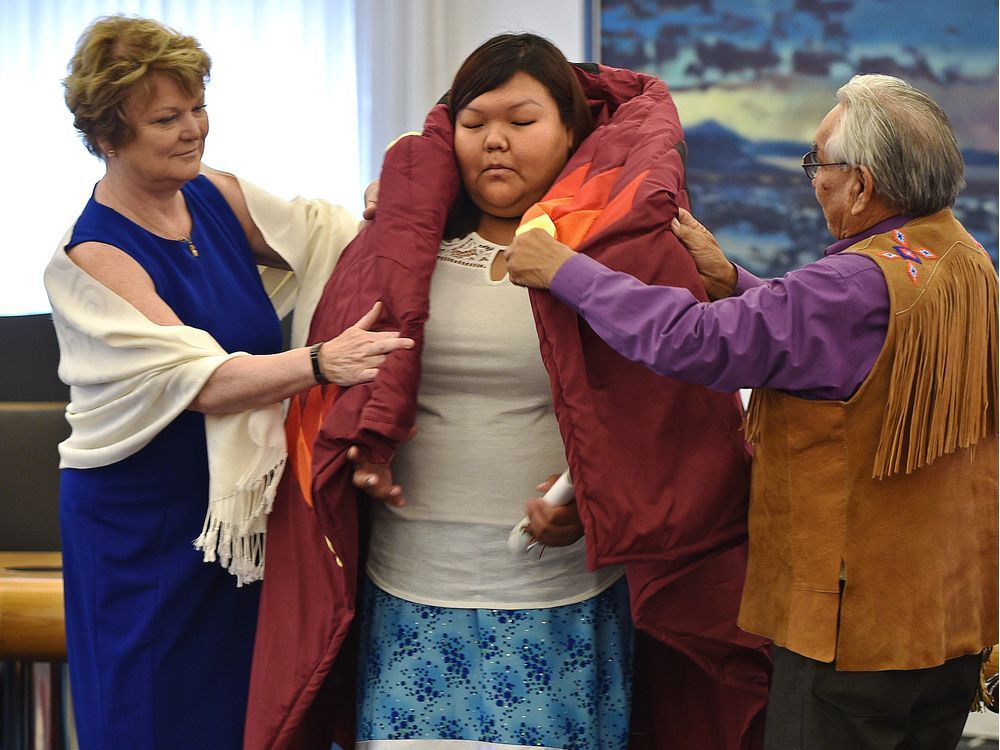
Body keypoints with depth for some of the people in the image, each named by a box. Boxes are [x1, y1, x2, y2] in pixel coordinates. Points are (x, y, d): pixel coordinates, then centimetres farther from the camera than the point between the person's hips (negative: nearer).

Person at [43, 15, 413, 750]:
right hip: (143, 530, -6)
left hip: (241, 507, 6)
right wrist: (320, 362, -41)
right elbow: (202, 381, -27)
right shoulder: (92, 257, -17)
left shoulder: (218, 198, 2)